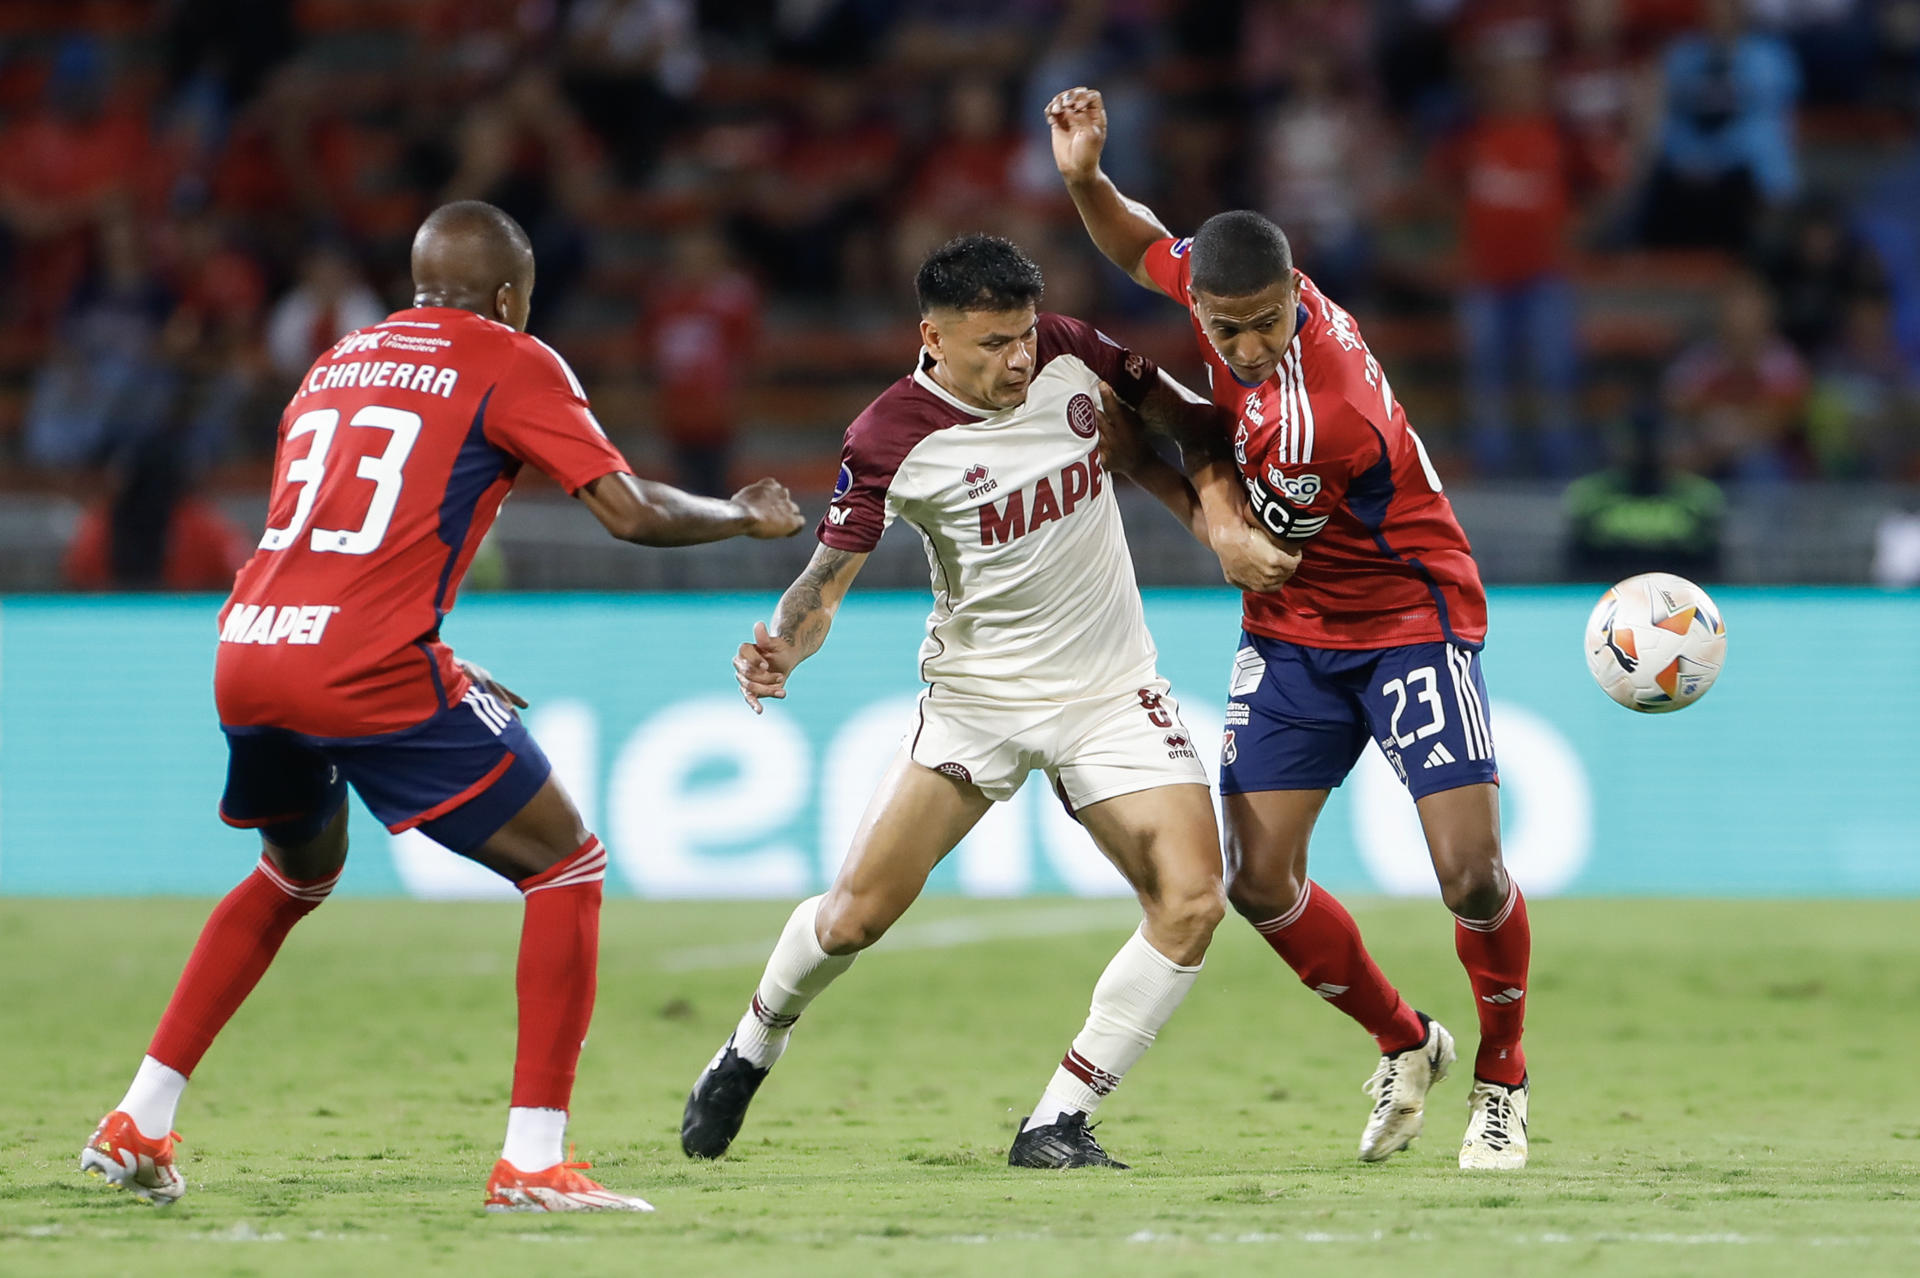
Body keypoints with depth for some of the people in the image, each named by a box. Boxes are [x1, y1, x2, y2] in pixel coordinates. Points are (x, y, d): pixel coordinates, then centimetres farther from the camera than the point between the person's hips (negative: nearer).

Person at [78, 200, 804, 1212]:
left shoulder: (338, 361, 24)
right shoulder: (511, 363, 5)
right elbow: (632, 514, -2)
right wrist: (748, 517, 17)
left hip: (244, 660, 7)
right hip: (369, 668, -7)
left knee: (298, 873, 33)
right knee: (567, 867, 6)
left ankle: (138, 1122, 29)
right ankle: (532, 1160, -3)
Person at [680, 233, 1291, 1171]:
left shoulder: (1068, 354, -6)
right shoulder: (890, 440, -16)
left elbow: (1162, 401, 12)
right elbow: (831, 571, -12)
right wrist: (781, 647, -31)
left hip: (1111, 693, 3)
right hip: (974, 696, -3)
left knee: (1190, 904, -15)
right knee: (859, 910, -7)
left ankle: (1057, 1123, -7)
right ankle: (749, 1052, 25)